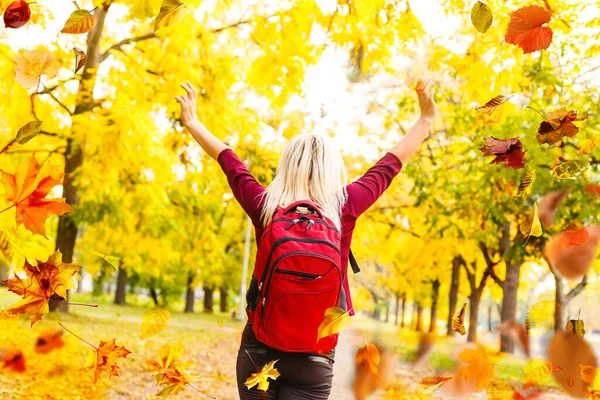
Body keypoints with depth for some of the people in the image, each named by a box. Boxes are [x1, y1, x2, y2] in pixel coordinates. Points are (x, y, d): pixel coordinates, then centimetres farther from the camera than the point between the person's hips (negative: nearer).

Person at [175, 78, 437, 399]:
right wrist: (426, 119, 17)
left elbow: (229, 162, 11)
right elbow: (388, 166, 4)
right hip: (314, 356, -2)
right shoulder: (344, 208, -8)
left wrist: (192, 122, 27)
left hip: (257, 347, 2)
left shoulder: (264, 206, -4)